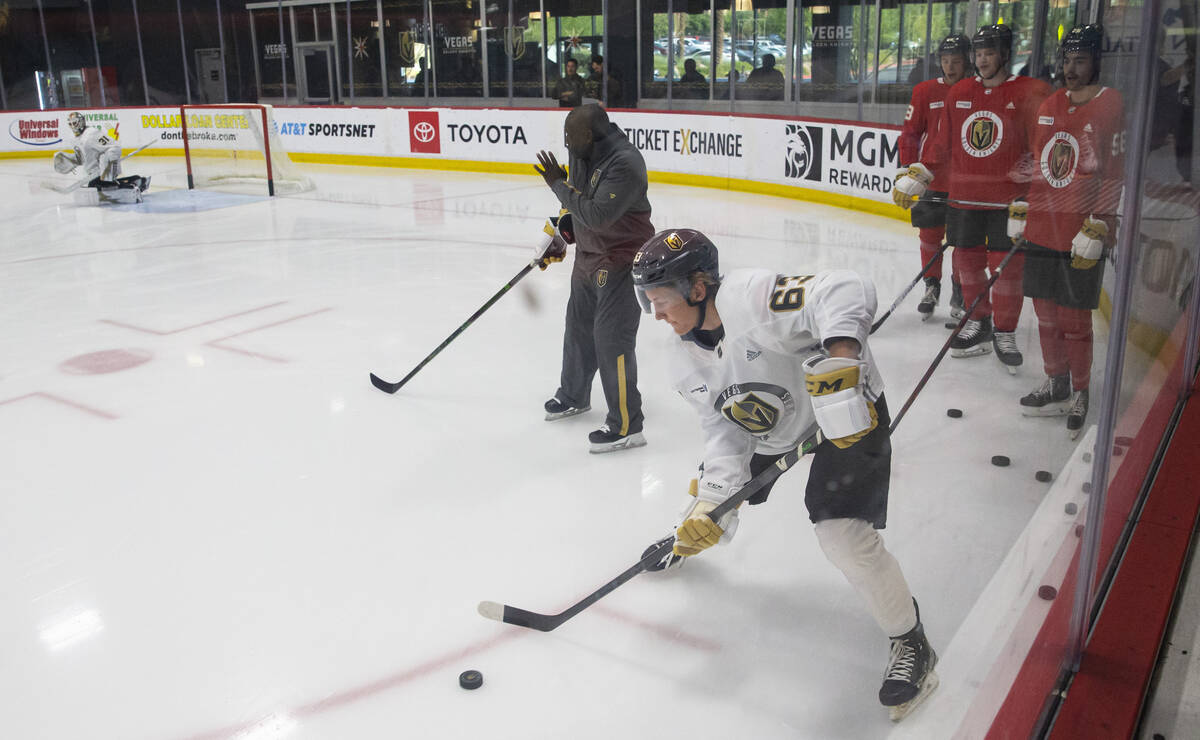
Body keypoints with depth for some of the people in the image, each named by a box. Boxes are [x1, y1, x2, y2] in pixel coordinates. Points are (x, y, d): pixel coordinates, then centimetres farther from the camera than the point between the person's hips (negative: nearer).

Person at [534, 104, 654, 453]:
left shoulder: (626, 163, -27)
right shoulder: (582, 153, 1)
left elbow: (597, 215, -32)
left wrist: (558, 184, -24)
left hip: (622, 260, -9)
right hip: (589, 256, 10)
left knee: (612, 339, -11)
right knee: (579, 327, 21)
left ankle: (626, 426, -2)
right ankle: (573, 396, 44)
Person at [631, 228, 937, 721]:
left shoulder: (750, 298, -33)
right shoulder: (687, 365, -6)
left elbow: (846, 291, -41)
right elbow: (726, 433, -8)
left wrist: (839, 357, -56)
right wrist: (712, 503, -19)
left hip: (847, 412, -8)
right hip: (768, 430, 8)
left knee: (842, 531, -21)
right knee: (712, 493, 15)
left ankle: (910, 643, 1)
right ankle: (689, 542, 53)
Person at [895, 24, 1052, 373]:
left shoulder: (1032, 93, -5)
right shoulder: (959, 93, 10)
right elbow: (941, 144, 16)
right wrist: (915, 177, 12)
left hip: (1008, 201, -4)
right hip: (964, 197, 4)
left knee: (1005, 266, -1)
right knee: (966, 262, 9)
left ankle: (1005, 333, 15)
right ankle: (977, 324, 26)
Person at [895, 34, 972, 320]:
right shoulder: (925, 91, 2)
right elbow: (910, 133, 5)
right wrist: (908, 172, -2)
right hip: (934, 179, 1)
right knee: (930, 234, 6)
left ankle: (960, 293, 18)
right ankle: (931, 286, 22)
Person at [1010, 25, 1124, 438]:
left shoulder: (1111, 106, -9)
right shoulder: (1049, 106, 11)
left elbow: (1114, 173, -12)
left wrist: (1096, 229, -16)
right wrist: (1020, 212, 15)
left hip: (1081, 237, -6)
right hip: (1042, 229, 6)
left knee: (1074, 320, 0)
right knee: (1046, 311, 13)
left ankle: (1080, 395, 15)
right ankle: (1056, 386, 28)